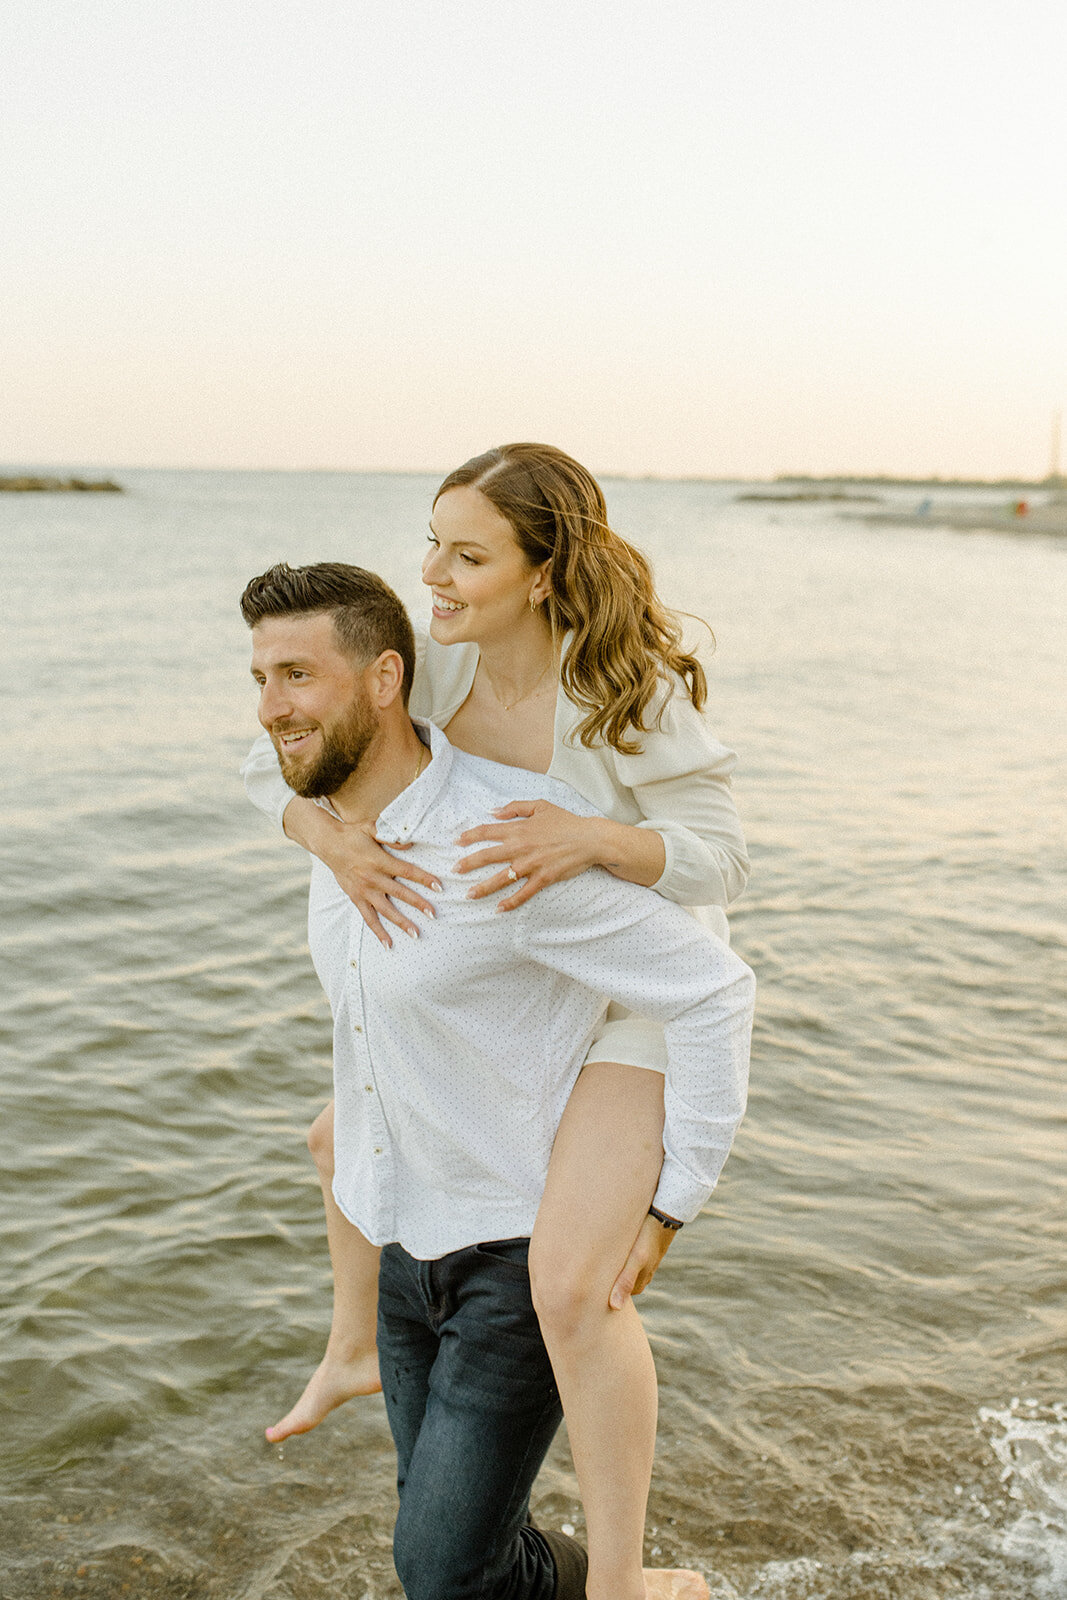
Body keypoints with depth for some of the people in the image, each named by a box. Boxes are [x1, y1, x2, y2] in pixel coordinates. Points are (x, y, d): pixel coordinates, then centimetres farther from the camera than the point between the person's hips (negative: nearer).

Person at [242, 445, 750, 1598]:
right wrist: (335, 841, -30)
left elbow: (717, 858, -23)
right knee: (345, 1139, 22)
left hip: (651, 998, -7)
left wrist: (589, 837, -42)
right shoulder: (435, 660, -12)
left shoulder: (632, 688, -28)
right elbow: (273, 761, -9)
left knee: (571, 1284, -24)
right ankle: (354, 1351, 49)